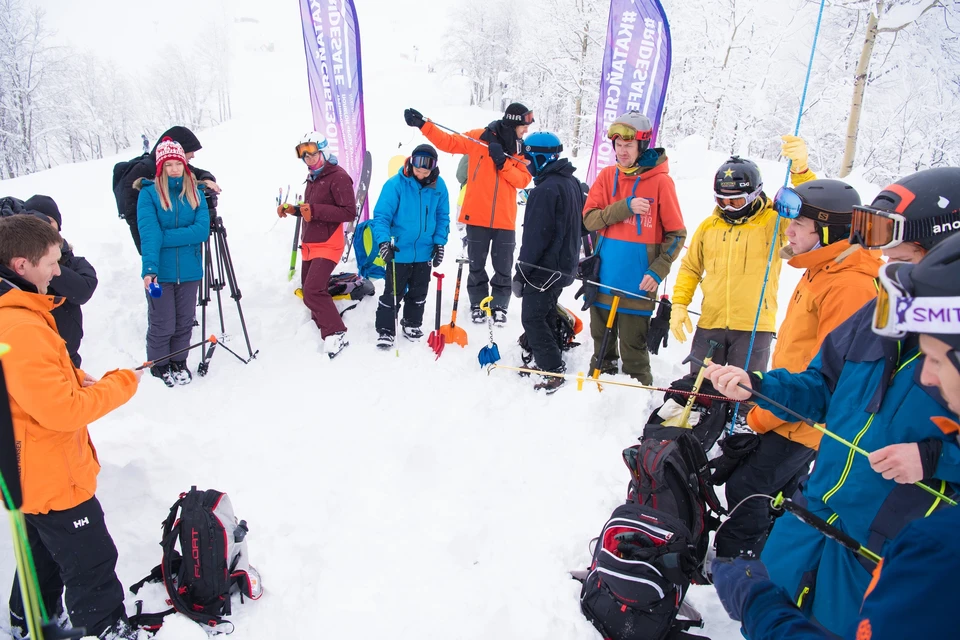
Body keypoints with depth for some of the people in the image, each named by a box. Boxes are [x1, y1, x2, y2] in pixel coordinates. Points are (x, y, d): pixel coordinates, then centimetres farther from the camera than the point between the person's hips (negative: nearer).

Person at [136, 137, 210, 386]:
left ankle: (179, 362, 34)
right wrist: (149, 267, -29)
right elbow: (149, 234, -17)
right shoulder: (149, 194, -5)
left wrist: (165, 237, -18)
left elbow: (202, 230, -9)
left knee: (185, 322, 15)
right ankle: (159, 365, 28)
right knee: (162, 325, 6)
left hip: (189, 270, 3)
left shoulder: (195, 194, 5)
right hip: (160, 272, -3)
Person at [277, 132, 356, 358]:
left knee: (313, 291, -20)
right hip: (309, 244, 10)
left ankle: (336, 335, -13)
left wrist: (315, 211, -26)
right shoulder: (313, 176, 16)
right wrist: (293, 209, 5)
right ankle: (323, 326, 28)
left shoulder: (338, 177, -13)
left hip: (327, 246, -10)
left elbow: (349, 212, -21)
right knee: (309, 289, 14)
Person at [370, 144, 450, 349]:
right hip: (399, 251, -4)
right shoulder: (396, 184, -15)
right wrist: (383, 241, -28)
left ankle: (412, 325, 37)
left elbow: (442, 217, 7)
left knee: (418, 293, 18)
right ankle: (385, 331, 15)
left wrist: (439, 242, 1)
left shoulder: (438, 186, -3)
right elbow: (381, 215, -16)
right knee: (393, 293, 2)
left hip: (425, 252, 4)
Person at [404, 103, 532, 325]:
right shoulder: (480, 137, -4)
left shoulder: (522, 148, 4)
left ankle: (499, 305, 23)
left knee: (503, 267, 8)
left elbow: (524, 179, -5)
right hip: (477, 216, -2)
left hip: (505, 219, 2)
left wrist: (503, 162, -18)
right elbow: (449, 142, -4)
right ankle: (477, 304, 25)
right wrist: (423, 124, -12)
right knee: (476, 265, 10)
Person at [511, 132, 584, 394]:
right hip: (565, 264, 10)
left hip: (544, 268, -10)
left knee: (532, 318, -2)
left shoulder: (545, 190, -21)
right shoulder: (572, 182, 9)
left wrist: (521, 272, -14)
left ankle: (553, 371, -2)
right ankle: (543, 360, 28)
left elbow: (534, 237, -21)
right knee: (546, 313, 19)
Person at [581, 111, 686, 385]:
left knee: (633, 347, 2)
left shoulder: (660, 181, -6)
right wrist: (625, 207, -18)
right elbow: (589, 218, -4)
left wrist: (657, 271, -15)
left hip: (637, 282, -4)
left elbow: (676, 234, -5)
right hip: (604, 278, 4)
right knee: (602, 341, 17)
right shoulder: (607, 176, 6)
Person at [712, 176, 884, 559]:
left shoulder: (850, 286, -25)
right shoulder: (822, 271, 8)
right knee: (778, 496, 21)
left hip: (805, 423, -9)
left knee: (745, 491, 0)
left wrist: (765, 415, -18)